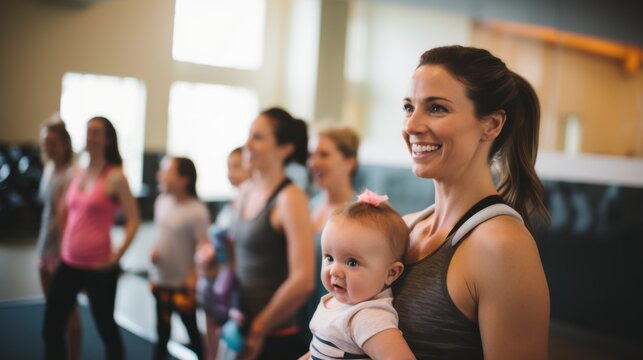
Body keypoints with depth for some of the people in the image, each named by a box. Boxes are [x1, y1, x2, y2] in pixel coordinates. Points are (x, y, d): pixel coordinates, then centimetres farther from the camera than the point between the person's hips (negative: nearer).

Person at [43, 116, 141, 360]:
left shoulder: (115, 177, -10)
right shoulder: (78, 174, 9)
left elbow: (133, 219, -12)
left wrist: (116, 256, -13)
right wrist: (62, 247, 14)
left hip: (98, 268, -6)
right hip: (68, 264, 6)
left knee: (106, 329, 10)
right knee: (51, 329, 10)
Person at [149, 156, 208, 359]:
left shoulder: (196, 211, -23)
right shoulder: (161, 201, 0)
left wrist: (194, 276, -23)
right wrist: (154, 249, -4)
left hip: (182, 284, -6)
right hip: (160, 279, 6)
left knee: (192, 332, 10)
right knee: (162, 331, 19)